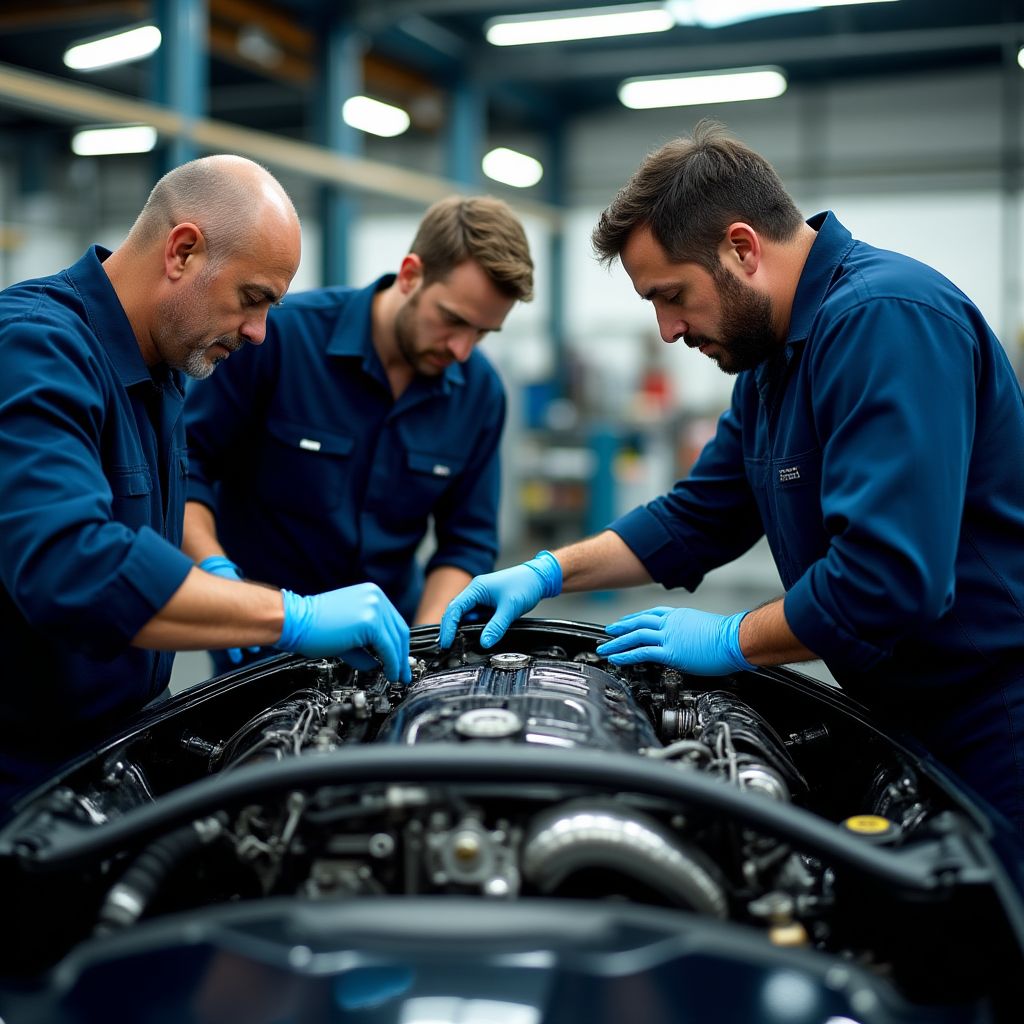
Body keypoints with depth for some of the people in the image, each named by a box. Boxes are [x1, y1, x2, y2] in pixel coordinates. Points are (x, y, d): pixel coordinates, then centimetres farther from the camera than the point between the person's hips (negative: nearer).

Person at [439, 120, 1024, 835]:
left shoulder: (886, 318, -24)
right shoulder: (774, 355, 9)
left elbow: (888, 577, -32)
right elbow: (696, 519, 17)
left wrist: (732, 641, -18)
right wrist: (547, 574, 6)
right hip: (909, 721, 9)